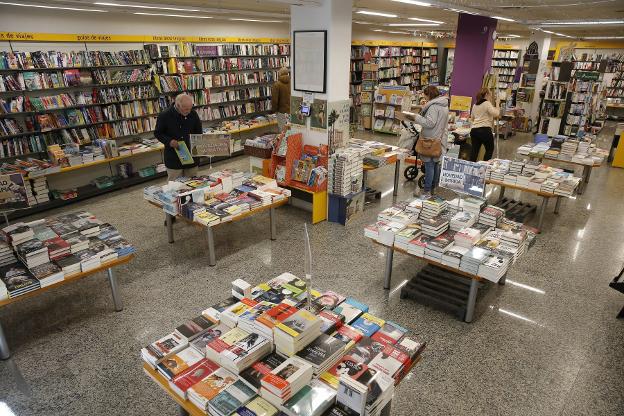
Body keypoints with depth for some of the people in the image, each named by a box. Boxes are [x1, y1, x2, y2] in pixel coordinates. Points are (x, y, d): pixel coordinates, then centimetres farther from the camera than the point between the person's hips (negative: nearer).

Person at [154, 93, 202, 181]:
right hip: (173, 159, -2)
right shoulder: (164, 115, -11)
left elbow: (199, 132, 10)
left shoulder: (193, 114, -4)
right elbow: (158, 133, -1)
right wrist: (169, 141, -19)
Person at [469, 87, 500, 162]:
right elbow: (496, 114, -16)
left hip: (474, 130, 6)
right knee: (490, 149, 11)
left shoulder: (475, 105, 16)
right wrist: (497, 104, -4)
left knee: (474, 150, 7)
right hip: (485, 130, -6)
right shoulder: (487, 103, -6)